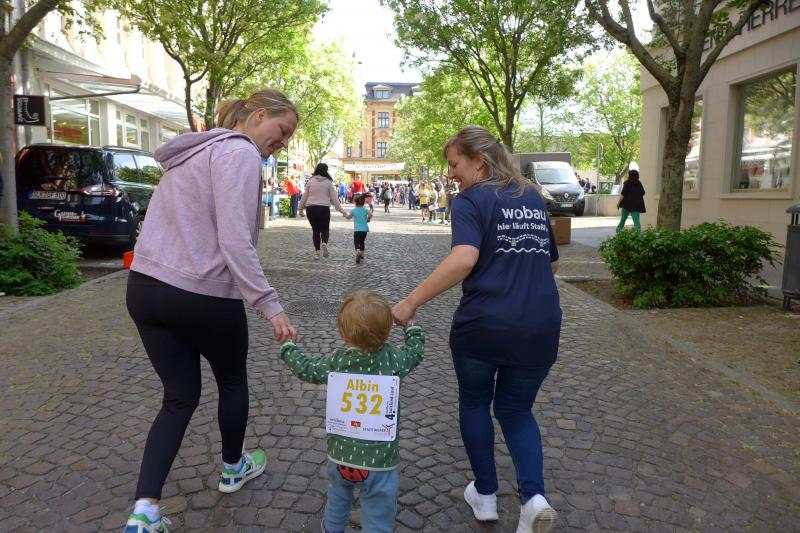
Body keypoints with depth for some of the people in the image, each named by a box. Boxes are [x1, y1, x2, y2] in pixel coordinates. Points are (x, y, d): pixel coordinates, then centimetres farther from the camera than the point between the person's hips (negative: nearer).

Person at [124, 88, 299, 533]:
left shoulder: (197, 149, 18)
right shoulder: (241, 152, -12)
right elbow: (235, 240, -22)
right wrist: (269, 304, -21)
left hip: (145, 287, 8)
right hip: (202, 294, -8)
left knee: (180, 396, 14)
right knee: (233, 379, 18)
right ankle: (233, 467, 39)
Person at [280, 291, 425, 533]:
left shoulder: (335, 362, -9)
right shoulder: (393, 360, -14)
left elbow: (306, 369, 8)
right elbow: (416, 350, 5)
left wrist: (288, 347, 27)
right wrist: (412, 326, 25)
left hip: (340, 456, 3)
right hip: (378, 462, -3)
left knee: (337, 502, 31)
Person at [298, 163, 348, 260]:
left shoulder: (311, 181, 4)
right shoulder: (328, 182, 0)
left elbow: (304, 196, 8)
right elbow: (334, 198, -1)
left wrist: (301, 209, 18)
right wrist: (340, 209, 4)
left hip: (311, 209, 2)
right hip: (324, 208, -1)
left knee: (315, 230, 11)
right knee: (325, 229, 9)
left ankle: (317, 251, 9)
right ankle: (324, 243, -22)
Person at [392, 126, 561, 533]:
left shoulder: (471, 200, -7)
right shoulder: (534, 198, 13)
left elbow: (464, 259, -25)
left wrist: (410, 303, -23)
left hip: (481, 326, -5)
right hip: (540, 328, 5)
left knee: (474, 402, 22)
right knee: (516, 409, 22)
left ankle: (485, 495, 30)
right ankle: (534, 496, 2)